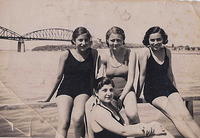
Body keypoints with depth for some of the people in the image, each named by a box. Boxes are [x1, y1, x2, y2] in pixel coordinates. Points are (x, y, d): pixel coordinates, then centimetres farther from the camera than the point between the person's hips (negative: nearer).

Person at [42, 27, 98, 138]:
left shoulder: (93, 53, 3)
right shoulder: (66, 56, -1)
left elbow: (92, 75, 11)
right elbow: (59, 77, 8)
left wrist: (92, 93, 14)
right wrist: (49, 98, 14)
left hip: (83, 91, 0)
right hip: (65, 90, 0)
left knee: (77, 119, -27)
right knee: (63, 123, -18)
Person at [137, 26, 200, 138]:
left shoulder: (167, 52, 10)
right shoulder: (145, 53, -5)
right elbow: (142, 75, -1)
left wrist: (176, 92, 24)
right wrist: (137, 96, 1)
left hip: (168, 87, 5)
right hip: (152, 90, -4)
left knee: (187, 116, -17)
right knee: (177, 117, -24)